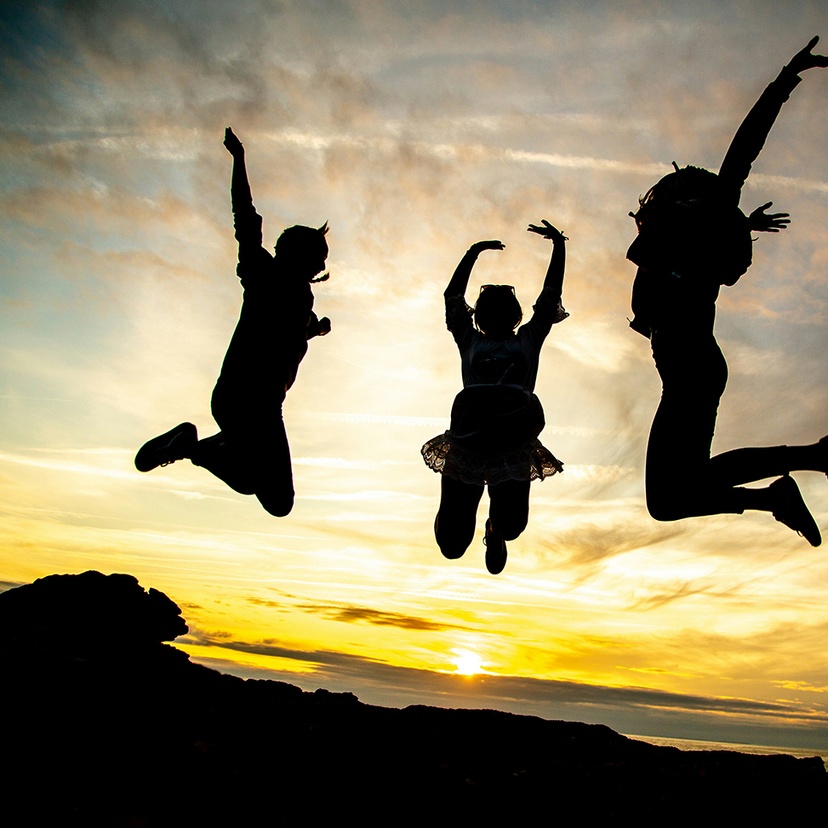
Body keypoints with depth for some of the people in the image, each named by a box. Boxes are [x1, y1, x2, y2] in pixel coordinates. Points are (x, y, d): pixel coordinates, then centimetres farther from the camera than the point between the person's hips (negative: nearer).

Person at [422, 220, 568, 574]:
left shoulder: (528, 339, 22)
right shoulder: (470, 341, 20)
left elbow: (551, 294, 24)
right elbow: (453, 297, 21)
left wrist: (559, 245, 25)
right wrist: (474, 252, 22)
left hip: (513, 447, 1)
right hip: (467, 444, 0)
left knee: (511, 524, -14)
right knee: (452, 544, -4)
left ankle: (496, 533, 22)